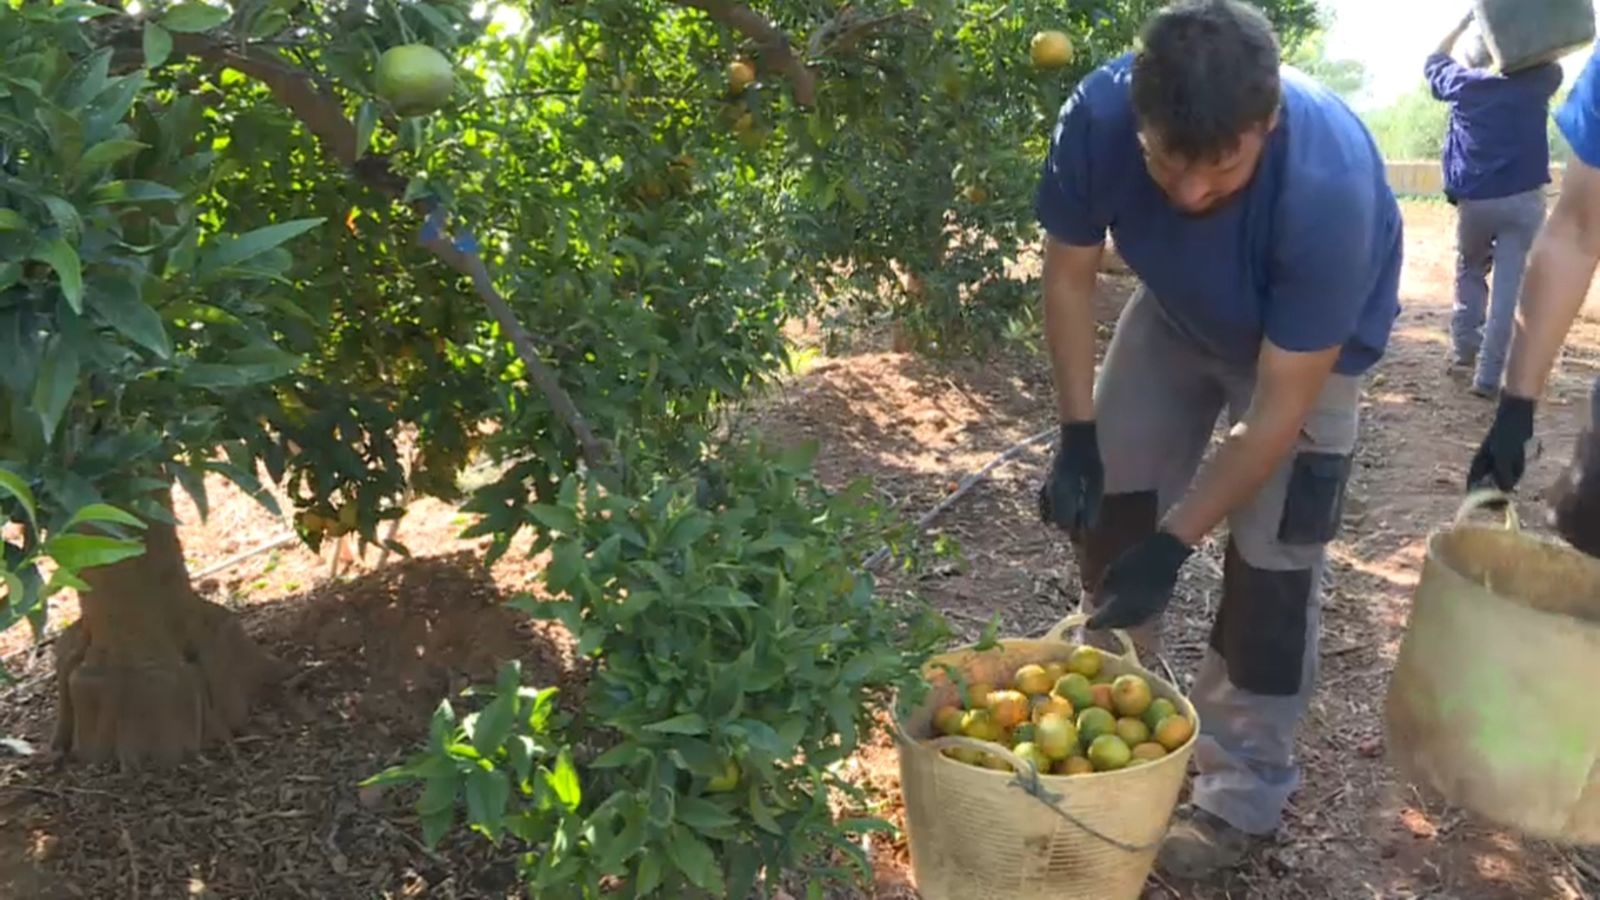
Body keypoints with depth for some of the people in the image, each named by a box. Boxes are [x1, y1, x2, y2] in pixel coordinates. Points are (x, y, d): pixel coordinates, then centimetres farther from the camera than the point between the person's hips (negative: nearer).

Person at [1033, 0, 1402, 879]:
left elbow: (1279, 410, -33)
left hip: (1308, 343, -3)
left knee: (1269, 563, -8)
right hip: (1176, 308, 4)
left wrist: (1172, 545, -31)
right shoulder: (1097, 114, -32)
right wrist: (1077, 434, -18)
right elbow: (1070, 274, -14)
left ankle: (1243, 795, 12)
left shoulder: (1329, 187, -42)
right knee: (1107, 500, 3)